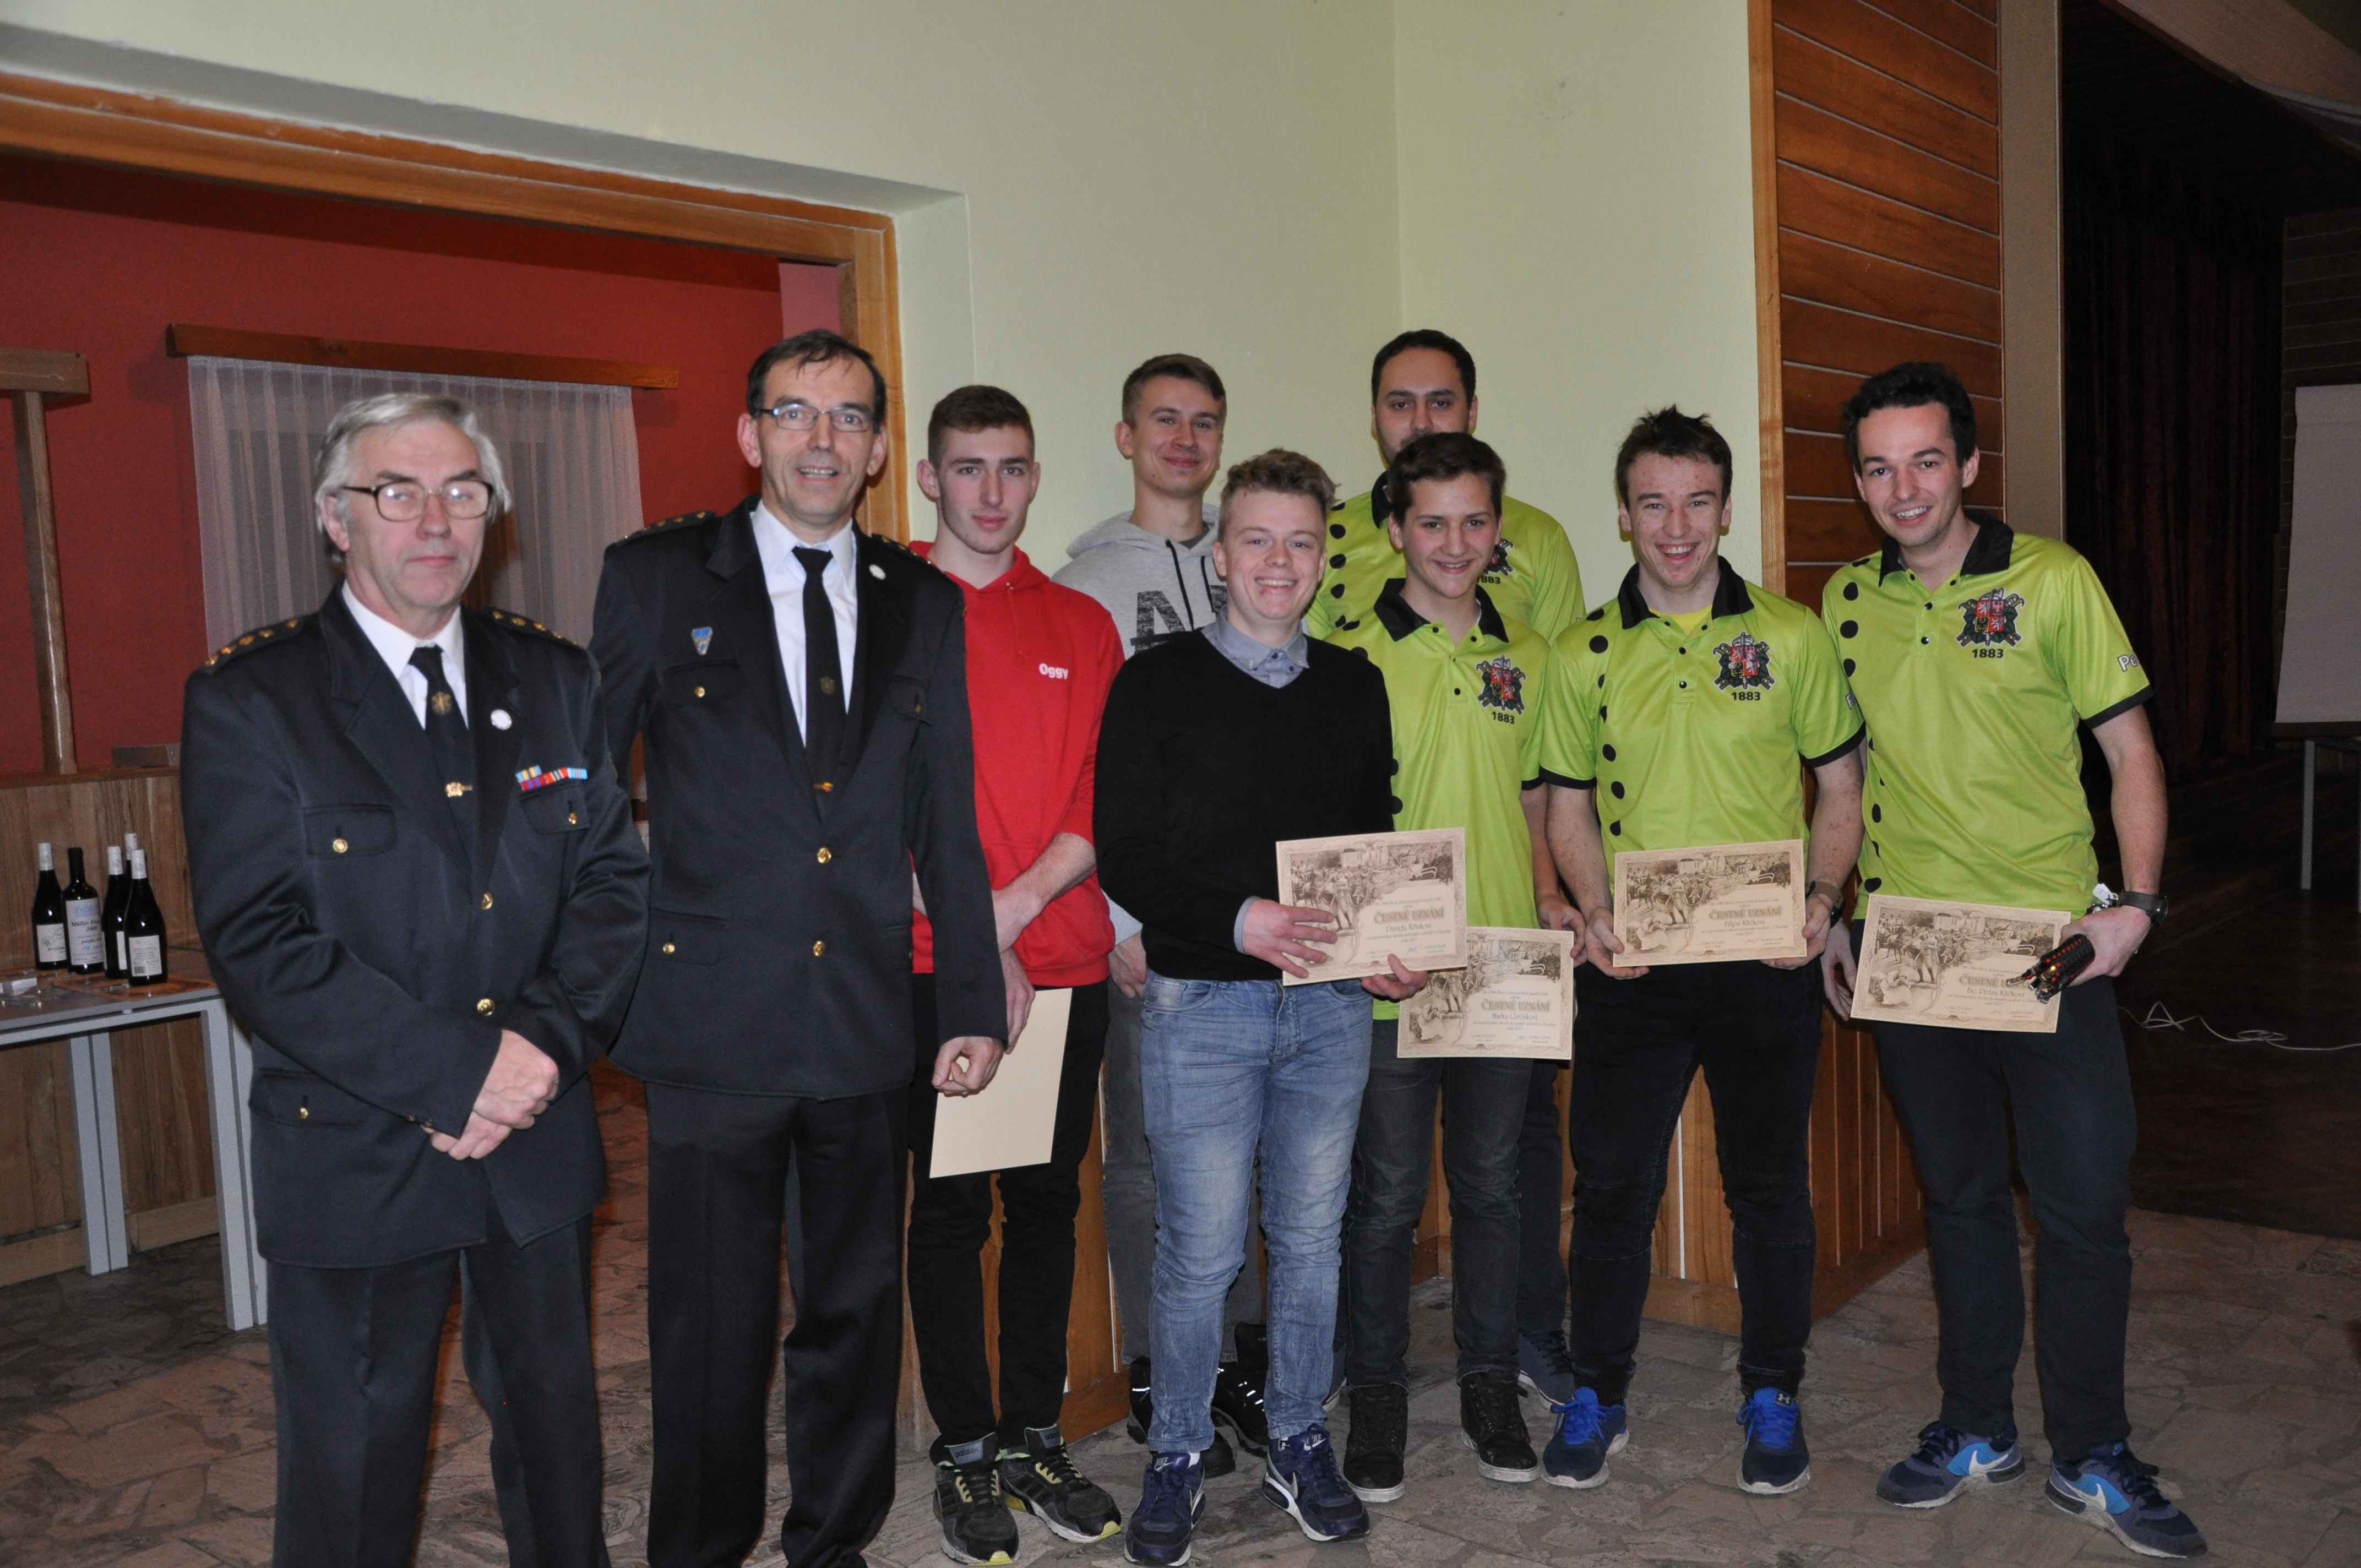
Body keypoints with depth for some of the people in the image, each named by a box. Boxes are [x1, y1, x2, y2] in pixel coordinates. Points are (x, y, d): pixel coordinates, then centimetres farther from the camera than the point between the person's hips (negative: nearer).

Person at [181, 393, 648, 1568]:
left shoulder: (555, 680, 5)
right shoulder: (247, 700, -8)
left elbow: (614, 878, 1)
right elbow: (260, 944, -15)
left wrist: (547, 1041, -15)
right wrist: (455, 1073, -21)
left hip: (540, 1142, 4)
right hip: (353, 1158, -3)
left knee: (556, 1427, 20)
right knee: (352, 1472, 12)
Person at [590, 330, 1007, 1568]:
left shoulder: (924, 605, 8)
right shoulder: (656, 577, 0)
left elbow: (946, 820, 11)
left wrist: (973, 1003, 9)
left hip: (868, 1024, 3)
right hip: (713, 1016, -3)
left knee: (858, 1308, 15)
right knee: (712, 1322, 6)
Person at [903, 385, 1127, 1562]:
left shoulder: (1082, 625, 10)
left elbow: (1107, 800, 3)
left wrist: (1014, 908, -12)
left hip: (1064, 963, 3)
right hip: (936, 967, -3)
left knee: (1048, 1201, 11)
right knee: (951, 1208, 5)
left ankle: (1037, 1436, 25)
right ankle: (965, 1452, 19)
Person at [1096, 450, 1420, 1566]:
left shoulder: (1355, 689, 11)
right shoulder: (1158, 685, -2)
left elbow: (1378, 844, 15)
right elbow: (1124, 856, -7)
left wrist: (1388, 951, -2)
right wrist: (1238, 920, -21)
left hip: (1331, 1005, 4)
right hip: (1201, 1004, -3)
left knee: (1312, 1236, 12)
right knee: (1199, 1249, 2)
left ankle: (1299, 1442, 29)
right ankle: (1178, 1455, 21)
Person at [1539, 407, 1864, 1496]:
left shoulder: (1792, 637, 2)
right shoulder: (1585, 653, 4)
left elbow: (1842, 789, 6)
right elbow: (1570, 804, 8)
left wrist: (1822, 895, -10)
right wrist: (1596, 911, -8)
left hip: (1765, 964, 0)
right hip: (1629, 970, 1)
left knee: (1769, 1187, 10)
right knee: (1611, 1184, 7)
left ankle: (1772, 1396, 28)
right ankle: (1596, 1394, 23)